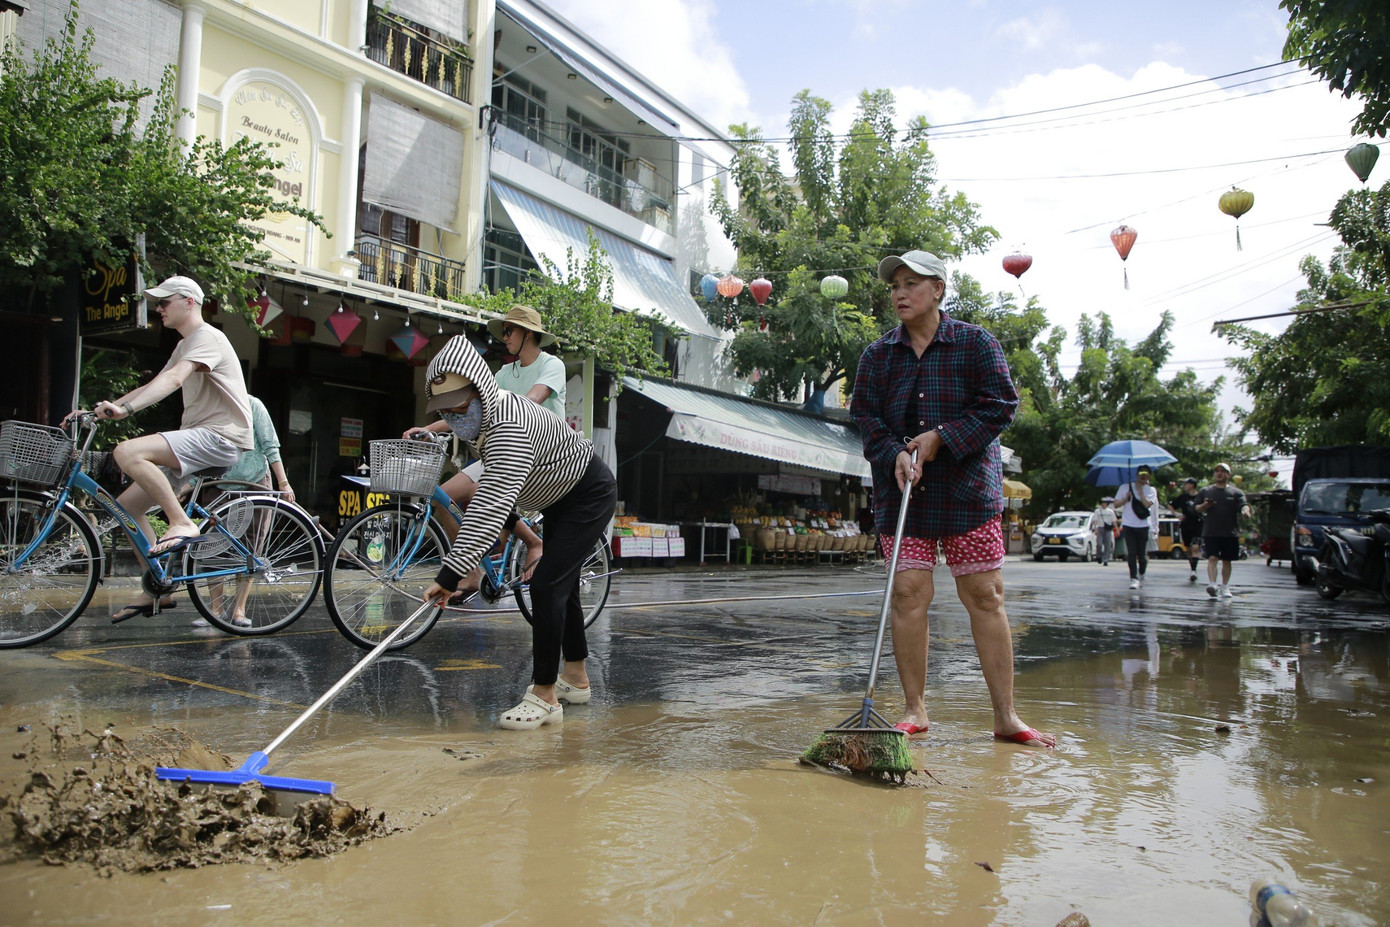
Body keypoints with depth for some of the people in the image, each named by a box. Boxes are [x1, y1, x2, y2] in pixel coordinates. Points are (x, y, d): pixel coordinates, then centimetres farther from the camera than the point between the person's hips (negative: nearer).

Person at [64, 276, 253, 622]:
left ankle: (182, 523, -22)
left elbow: (173, 379, -27)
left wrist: (125, 409, -39)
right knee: (127, 503, 4)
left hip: (221, 437, -10)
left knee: (128, 452, -29)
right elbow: (151, 387, 20)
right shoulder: (184, 346, 24)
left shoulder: (207, 338, -9)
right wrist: (104, 409, 8)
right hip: (199, 438, 10)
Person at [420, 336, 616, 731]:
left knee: (546, 585, -18)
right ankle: (575, 678, 32)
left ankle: (544, 696, -12)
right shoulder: (486, 413, -6)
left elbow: (492, 504, -47)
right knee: (561, 583, 18)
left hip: (590, 496, -10)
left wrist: (451, 573, -51)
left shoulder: (508, 428, -37)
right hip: (560, 496, 11)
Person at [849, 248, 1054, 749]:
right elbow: (864, 418, 6)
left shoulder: (976, 343, 3)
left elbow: (999, 406, -3)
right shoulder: (878, 355, 10)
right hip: (901, 492, 2)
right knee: (908, 593, -4)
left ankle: (1005, 715, 4)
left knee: (985, 595, -3)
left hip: (968, 487, -2)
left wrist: (940, 437, -13)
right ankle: (914, 709, 8)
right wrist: (895, 455, -12)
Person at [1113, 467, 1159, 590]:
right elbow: (1116, 503, 7)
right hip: (1128, 525, 0)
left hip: (1143, 526, 0)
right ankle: (1134, 579, -8)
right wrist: (1126, 498, -10)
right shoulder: (1125, 487, 7)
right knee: (1131, 553, -9)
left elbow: (1147, 504, -11)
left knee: (1142, 554, 2)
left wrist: (1140, 491, -9)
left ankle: (1141, 576, 26)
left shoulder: (1151, 490, 7)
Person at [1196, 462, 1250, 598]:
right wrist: (1205, 506, -10)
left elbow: (1244, 505, -6)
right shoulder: (1205, 491, 12)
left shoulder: (1236, 492, 8)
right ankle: (1212, 584, -21)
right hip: (1210, 532, -1)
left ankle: (1225, 587, 18)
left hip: (1229, 533, 1)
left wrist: (1245, 511, -30)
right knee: (1212, 558, -13)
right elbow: (1197, 508, 13)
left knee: (1227, 560, 8)